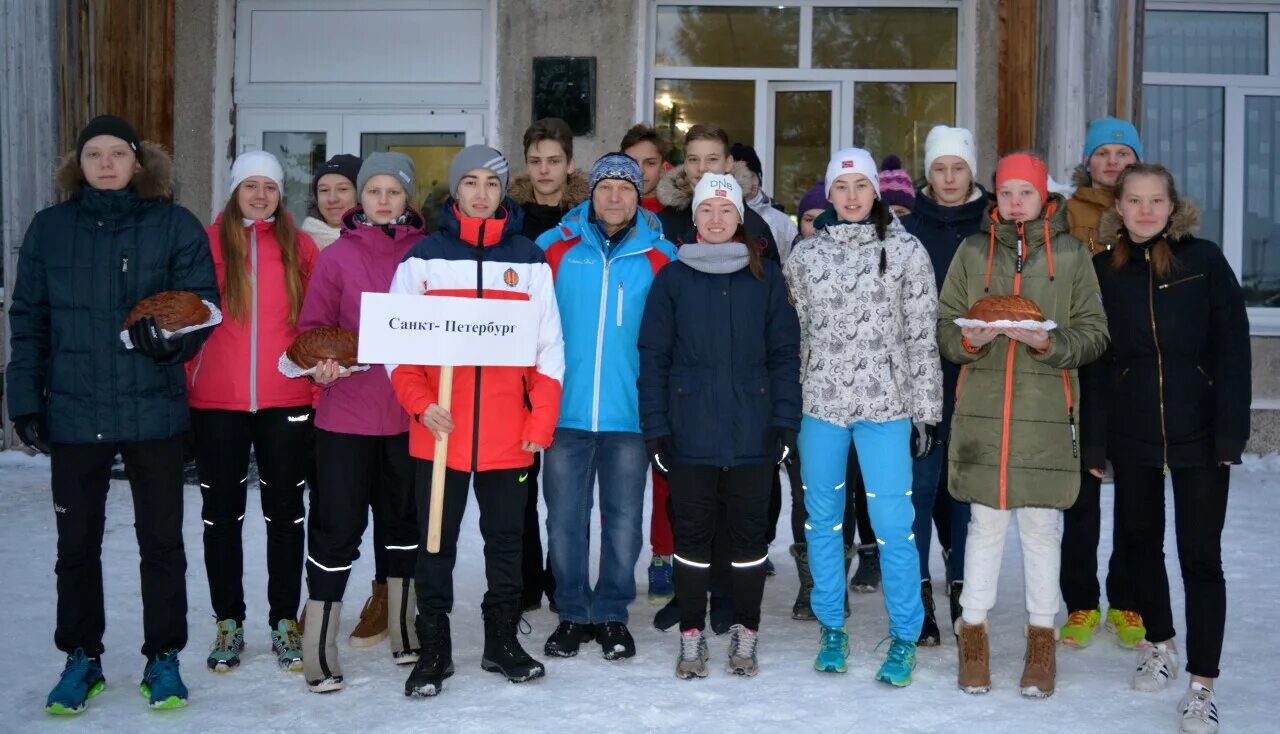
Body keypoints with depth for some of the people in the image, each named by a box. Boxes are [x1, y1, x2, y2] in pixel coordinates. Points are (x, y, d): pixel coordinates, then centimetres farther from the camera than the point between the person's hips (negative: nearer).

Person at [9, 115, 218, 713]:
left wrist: (172, 338, -24)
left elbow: (204, 304, -4)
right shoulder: (49, 228, 5)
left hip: (153, 411, -2)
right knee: (77, 541, 11)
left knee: (161, 540, 8)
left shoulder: (175, 226, -2)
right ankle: (81, 659, 26)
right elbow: (28, 320, 6)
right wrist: (25, 398, 0)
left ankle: (163, 659, 22)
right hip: (72, 413, 2)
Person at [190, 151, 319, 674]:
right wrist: (186, 379, -5)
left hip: (285, 400, 1)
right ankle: (228, 622, 19)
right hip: (217, 400, 0)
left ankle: (284, 621, 18)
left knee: (285, 511, 7)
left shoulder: (300, 247, 5)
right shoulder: (208, 242, 3)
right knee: (222, 512, 7)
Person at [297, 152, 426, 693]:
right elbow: (312, 327, 0)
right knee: (337, 524, 1)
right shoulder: (337, 256, 0)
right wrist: (322, 363, -19)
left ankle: (404, 632, 30)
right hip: (346, 411, -2)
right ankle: (318, 647, 12)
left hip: (409, 412, 2)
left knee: (405, 518, 14)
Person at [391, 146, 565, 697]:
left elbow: (549, 347, 4)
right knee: (435, 542, 6)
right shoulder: (424, 257, 4)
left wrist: (541, 422, -3)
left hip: (508, 433, 1)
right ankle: (433, 648, 18)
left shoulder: (528, 259, 6)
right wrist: (420, 403, -12)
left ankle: (502, 641, 25)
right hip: (439, 431, 0)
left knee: (506, 539, 11)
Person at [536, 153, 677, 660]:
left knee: (623, 522, 8)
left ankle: (612, 614, 23)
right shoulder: (554, 248, 3)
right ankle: (573, 613, 22)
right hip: (566, 410, 0)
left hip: (629, 413, 0)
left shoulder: (661, 256, 3)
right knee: (565, 521, 7)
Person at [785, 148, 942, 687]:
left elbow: (922, 336, 0)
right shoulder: (805, 254, 6)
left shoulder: (907, 251, 1)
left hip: (885, 405, -2)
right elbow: (794, 330, 10)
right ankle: (832, 629, 24)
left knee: (892, 523, -4)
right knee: (822, 519, 9)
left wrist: (925, 409, -1)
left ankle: (904, 638, 11)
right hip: (820, 403, 3)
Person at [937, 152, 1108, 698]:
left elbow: (1094, 334, 3)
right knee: (985, 523, 5)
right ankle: (974, 634, 18)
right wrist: (969, 341, -13)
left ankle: (1041, 640, 18)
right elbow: (944, 328, 8)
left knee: (1041, 525, 4)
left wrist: (1049, 342, -15)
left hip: (1047, 411, -1)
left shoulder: (1071, 254, 5)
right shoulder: (972, 251, 8)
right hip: (981, 407, 1)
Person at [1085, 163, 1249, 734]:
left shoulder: (1204, 260, -2)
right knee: (1141, 541, 13)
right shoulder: (1104, 270, 4)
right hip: (1131, 435, 3)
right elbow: (1094, 363, 4)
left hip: (1198, 432, -2)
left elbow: (1232, 349, -5)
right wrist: (1094, 442, 0)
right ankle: (1160, 644, 35)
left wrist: (1231, 432, -11)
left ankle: (1202, 685, 6)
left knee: (1200, 555, -2)